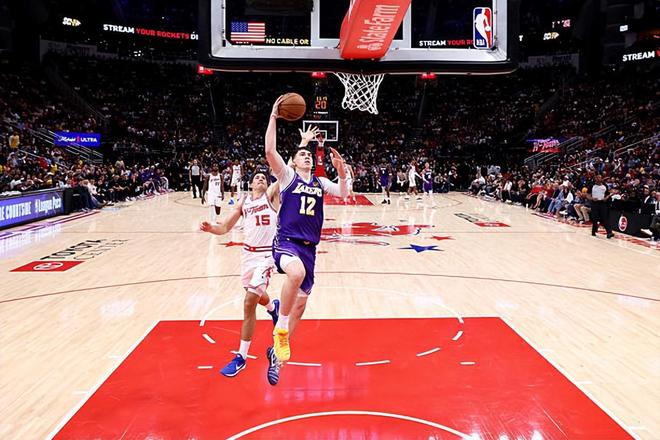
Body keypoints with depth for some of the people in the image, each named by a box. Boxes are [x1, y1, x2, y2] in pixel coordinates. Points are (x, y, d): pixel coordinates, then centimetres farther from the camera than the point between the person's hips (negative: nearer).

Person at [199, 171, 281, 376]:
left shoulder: (271, 195, 1)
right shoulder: (243, 203, 11)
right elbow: (224, 228, 9)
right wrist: (210, 228, -9)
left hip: (266, 254, -5)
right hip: (248, 253, 6)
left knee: (249, 303, -14)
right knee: (256, 295, 24)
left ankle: (241, 357, -4)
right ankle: (273, 307, 63)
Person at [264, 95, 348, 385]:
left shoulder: (320, 182, 17)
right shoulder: (287, 175, 3)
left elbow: (344, 194, 9)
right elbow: (270, 151, -12)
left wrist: (341, 170, -5)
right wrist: (273, 117, -12)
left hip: (309, 247, 6)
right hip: (286, 241, -6)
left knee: (300, 302, 9)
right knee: (296, 273, -40)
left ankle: (277, 353, 27)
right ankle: (280, 330, -22)